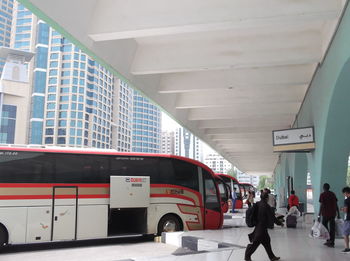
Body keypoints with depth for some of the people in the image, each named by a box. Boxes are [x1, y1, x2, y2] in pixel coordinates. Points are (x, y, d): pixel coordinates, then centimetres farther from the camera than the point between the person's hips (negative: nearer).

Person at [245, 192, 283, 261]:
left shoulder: (258, 204, 2)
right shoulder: (266, 206, -21)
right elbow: (272, 217, -15)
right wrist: (279, 223, -3)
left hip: (258, 226, 8)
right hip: (262, 227, -8)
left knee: (266, 241, 17)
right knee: (255, 242, 3)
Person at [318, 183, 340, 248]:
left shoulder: (322, 195, -5)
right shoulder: (333, 194, 9)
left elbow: (321, 205, -11)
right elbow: (336, 205, 9)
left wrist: (319, 215, -9)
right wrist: (338, 214, 15)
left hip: (325, 214, -4)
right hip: (333, 214, 4)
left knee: (325, 227, 12)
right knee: (332, 228, 7)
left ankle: (329, 240, 7)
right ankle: (332, 243, 8)